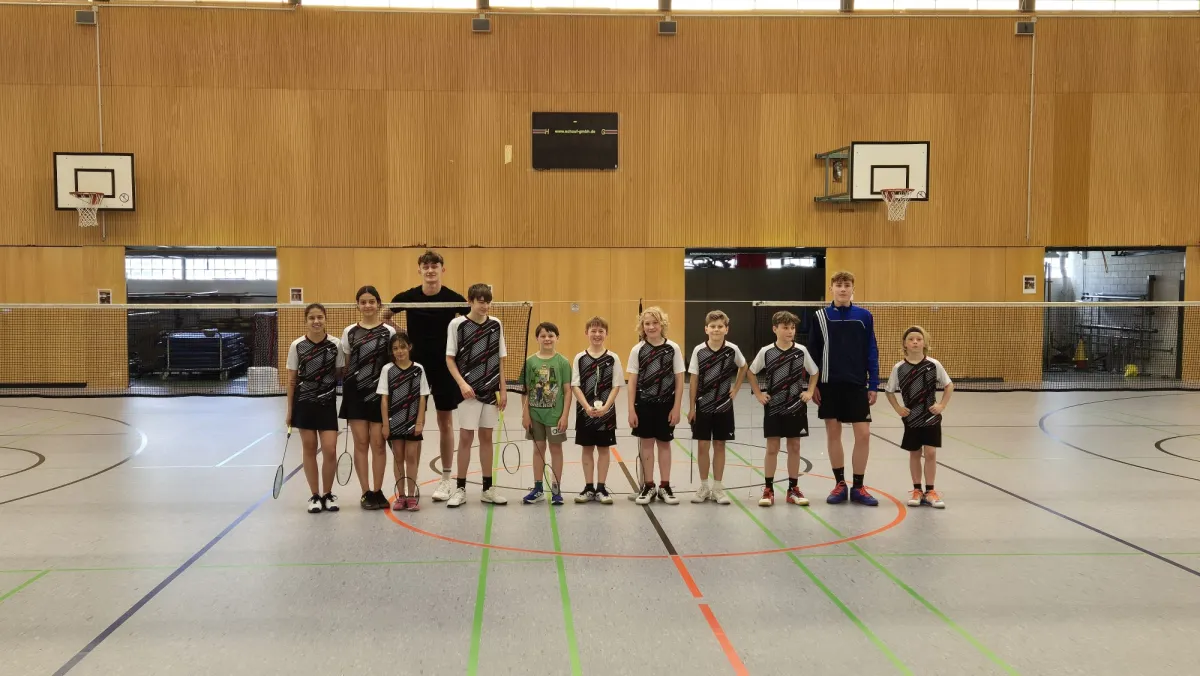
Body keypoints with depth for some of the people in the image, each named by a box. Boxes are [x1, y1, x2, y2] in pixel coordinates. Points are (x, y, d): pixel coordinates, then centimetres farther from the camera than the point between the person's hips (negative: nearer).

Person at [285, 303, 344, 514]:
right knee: (309, 449, 6)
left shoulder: (336, 344, -3)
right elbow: (292, 380, 3)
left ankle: (328, 494, 16)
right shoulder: (297, 345, -2)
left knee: (330, 450, -3)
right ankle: (315, 496, 17)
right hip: (304, 403, 0)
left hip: (327, 404, 0)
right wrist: (290, 410, 2)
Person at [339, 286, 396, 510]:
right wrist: (345, 392, 6)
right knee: (361, 443, 3)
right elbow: (345, 365, 11)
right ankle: (366, 493, 10)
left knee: (378, 443, 1)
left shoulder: (389, 331, 2)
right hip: (355, 392, 1)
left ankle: (378, 492, 12)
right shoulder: (349, 332, 8)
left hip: (380, 393, -1)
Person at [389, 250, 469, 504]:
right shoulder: (407, 298, -4)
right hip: (415, 367, 1)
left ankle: (446, 479, 17)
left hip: (445, 368, -1)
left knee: (445, 423, 6)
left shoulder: (454, 299, -7)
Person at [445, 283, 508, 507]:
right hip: (468, 391, -3)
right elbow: (449, 359, -3)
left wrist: (503, 389, 5)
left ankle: (487, 488, 17)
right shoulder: (457, 324, -5)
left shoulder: (496, 324, 4)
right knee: (466, 438, -1)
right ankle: (460, 489, 8)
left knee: (486, 437, 10)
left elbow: (500, 359, 9)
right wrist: (462, 383, -14)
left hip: (491, 390, 3)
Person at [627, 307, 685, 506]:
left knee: (664, 443, 8)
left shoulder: (673, 348, -3)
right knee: (646, 443, 7)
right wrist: (631, 409, -4)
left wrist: (676, 408, -4)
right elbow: (632, 382, 0)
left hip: (666, 404, 0)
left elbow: (679, 380, -1)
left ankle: (665, 487, 17)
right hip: (644, 403, 0)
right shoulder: (637, 350, -2)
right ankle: (648, 486, 16)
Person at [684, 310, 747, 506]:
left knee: (719, 445, 7)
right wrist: (691, 407, -4)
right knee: (702, 446, 4)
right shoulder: (699, 350, -8)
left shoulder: (732, 349, -6)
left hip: (723, 406, 0)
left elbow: (743, 367, 14)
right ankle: (704, 487, 16)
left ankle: (718, 488, 14)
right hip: (703, 405, 0)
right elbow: (694, 380, -3)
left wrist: (736, 389, 7)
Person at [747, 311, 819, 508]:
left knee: (794, 447, 7)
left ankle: (793, 488, 17)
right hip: (773, 406, -1)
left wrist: (809, 392, 1)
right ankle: (768, 489, 10)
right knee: (772, 448, 2)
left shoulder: (801, 351, -3)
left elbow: (814, 373, 11)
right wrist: (758, 394, 2)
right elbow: (751, 372, 8)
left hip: (796, 406, 1)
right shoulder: (766, 352, -5)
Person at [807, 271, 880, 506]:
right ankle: (840, 484, 19)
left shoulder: (864, 316, 2)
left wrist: (873, 385, -1)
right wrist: (813, 385, -1)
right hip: (830, 385, 0)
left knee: (863, 434, -3)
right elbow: (813, 352, 3)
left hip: (857, 384, 0)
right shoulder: (820, 316, 1)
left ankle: (858, 487, 10)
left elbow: (872, 352, 3)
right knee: (833, 433, 6)